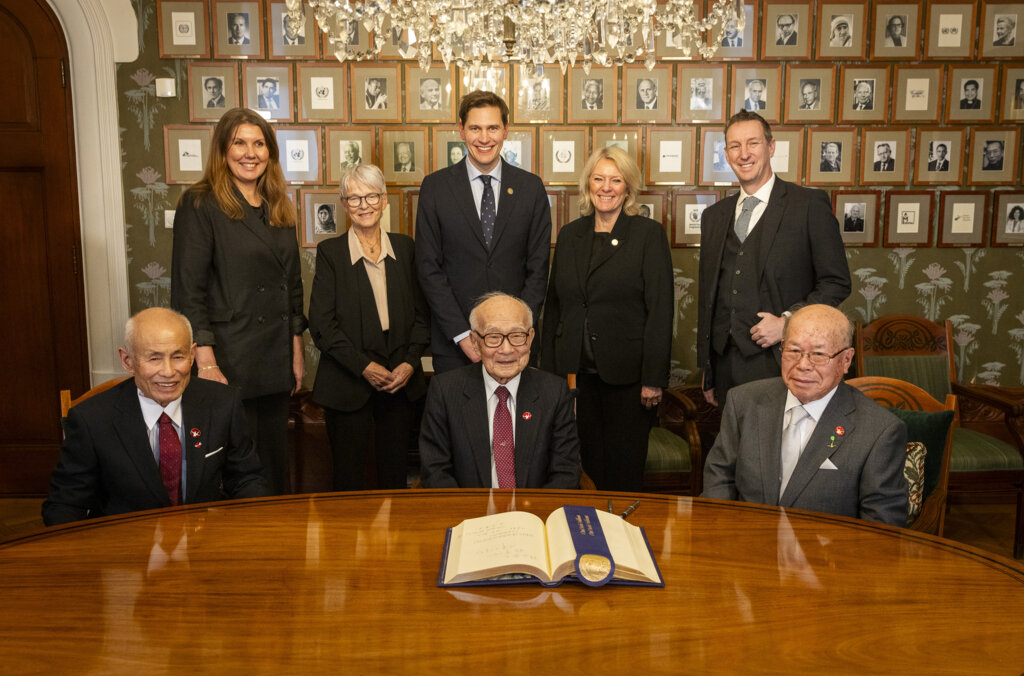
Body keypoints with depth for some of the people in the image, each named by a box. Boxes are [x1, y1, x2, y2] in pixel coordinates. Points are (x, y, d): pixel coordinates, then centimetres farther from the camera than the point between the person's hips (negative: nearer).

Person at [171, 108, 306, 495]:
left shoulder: (279, 208, 13)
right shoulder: (200, 205, -6)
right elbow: (187, 291, -11)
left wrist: (296, 352, 13)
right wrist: (206, 363, -17)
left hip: (275, 361, 6)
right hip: (227, 361, -6)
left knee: (275, 466, 13)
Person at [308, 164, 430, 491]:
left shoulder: (405, 247, 8)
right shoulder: (330, 252, -1)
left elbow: (422, 313, 9)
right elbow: (321, 323, -6)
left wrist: (410, 362, -5)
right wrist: (365, 366, -12)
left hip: (402, 379, 3)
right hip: (348, 383, -2)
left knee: (395, 471, 10)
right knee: (348, 474, 4)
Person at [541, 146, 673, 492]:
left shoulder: (649, 234, -2)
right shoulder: (570, 235, 10)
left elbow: (660, 309, -7)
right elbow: (554, 305, 13)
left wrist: (653, 378, -12)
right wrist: (548, 370, 7)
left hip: (627, 373, -3)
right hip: (578, 373, 4)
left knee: (624, 470, 4)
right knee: (589, 464, 9)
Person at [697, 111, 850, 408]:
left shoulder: (810, 205, -1)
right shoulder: (714, 216, 14)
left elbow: (837, 282, -1)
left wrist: (788, 321, -14)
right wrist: (707, 371, 15)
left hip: (780, 364, -4)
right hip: (725, 364, 4)